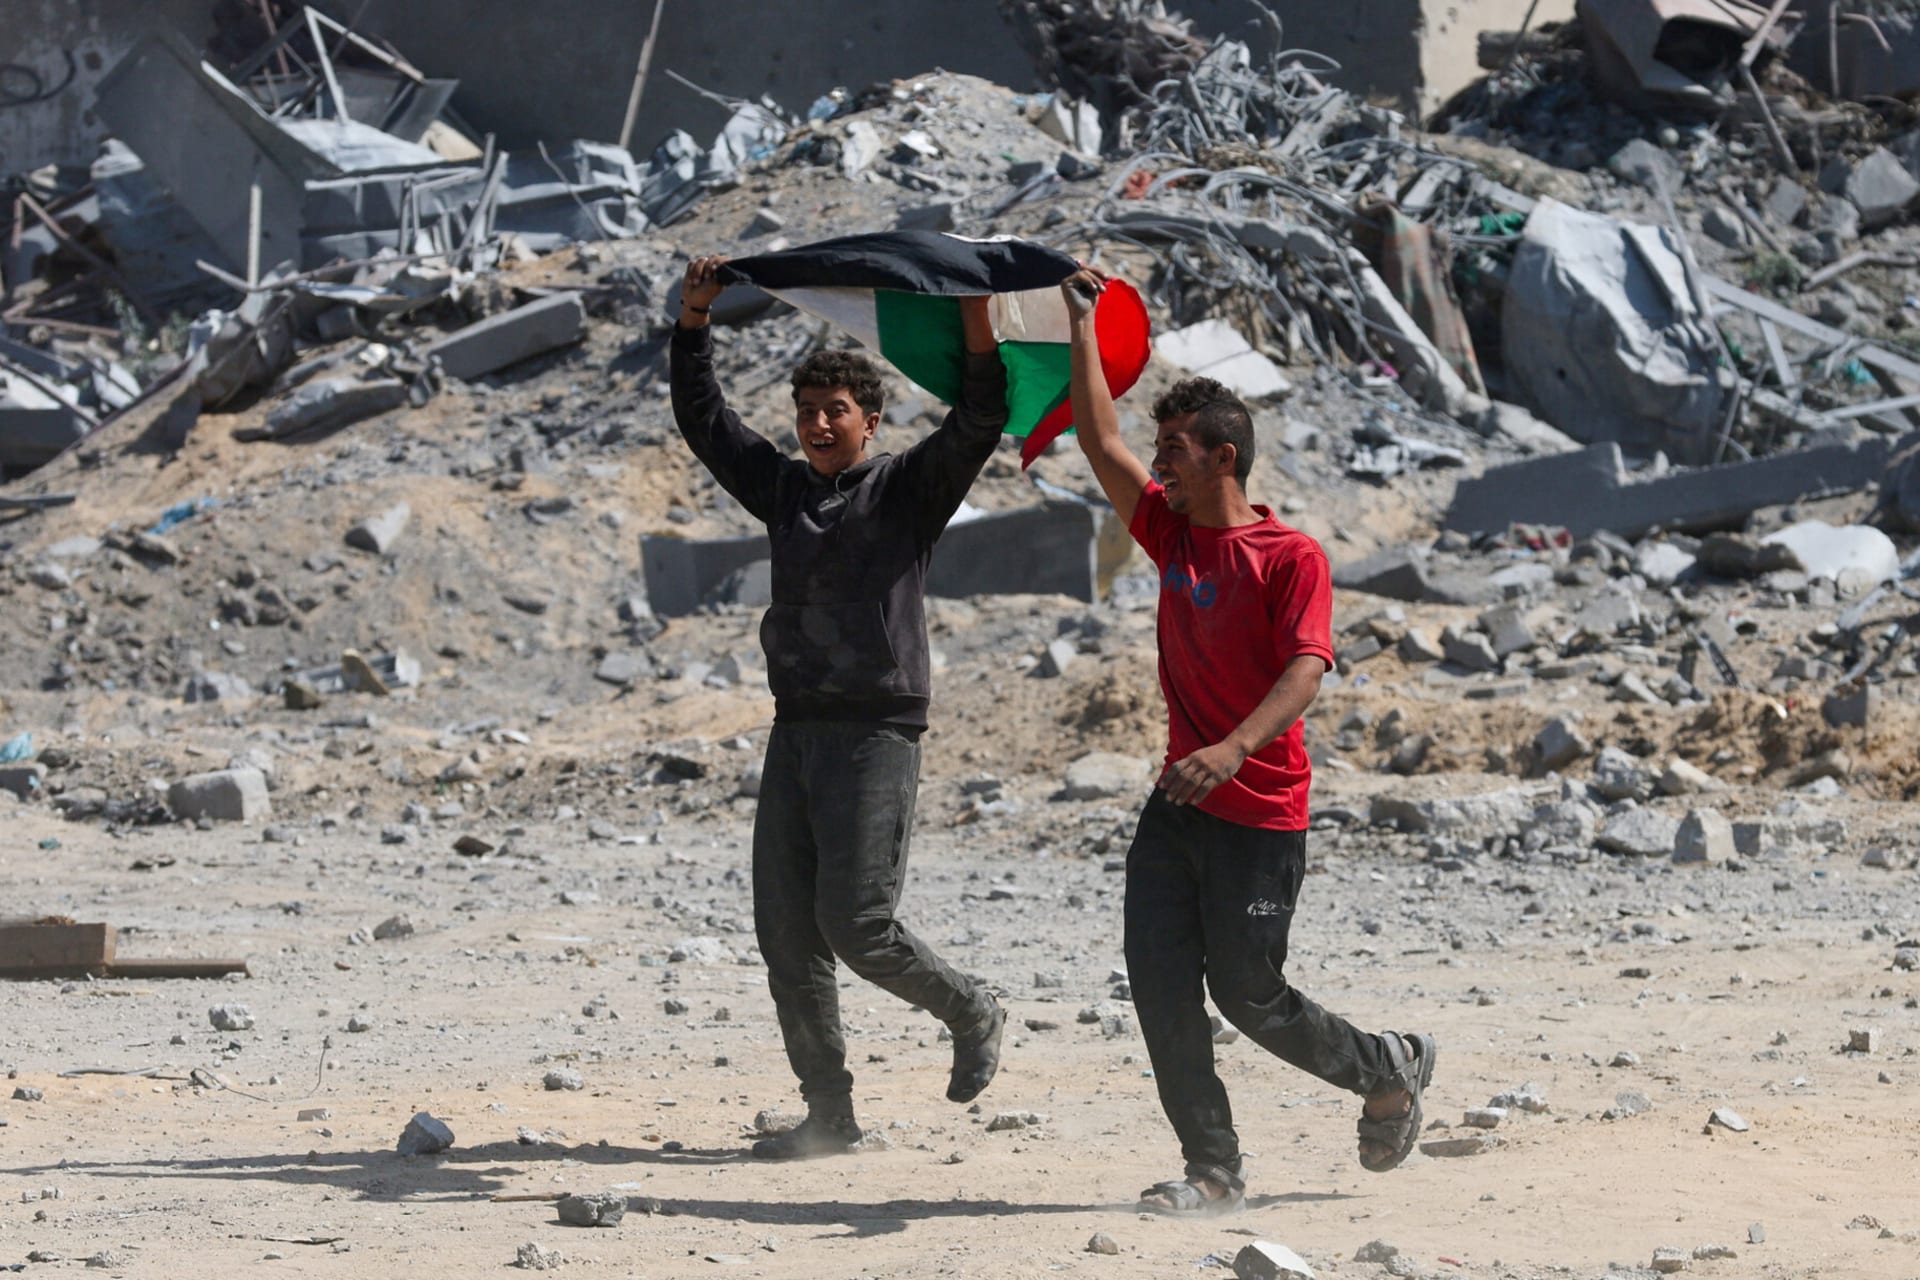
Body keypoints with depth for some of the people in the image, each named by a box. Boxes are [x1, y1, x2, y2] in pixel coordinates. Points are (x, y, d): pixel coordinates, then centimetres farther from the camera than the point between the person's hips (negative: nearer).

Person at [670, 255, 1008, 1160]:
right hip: (795, 729, 6)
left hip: (877, 733, -6)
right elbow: (703, 419, 18)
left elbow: (979, 422, -12)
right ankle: (828, 1111, 9)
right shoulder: (783, 488, 15)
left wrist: (974, 317, -22)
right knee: (786, 932, 2)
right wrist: (693, 322, 8)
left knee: (856, 924, -12)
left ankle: (971, 1015, 14)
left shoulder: (907, 489, 1)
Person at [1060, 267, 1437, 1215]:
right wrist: (1082, 321, 5)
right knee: (1159, 985, -3)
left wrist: (1233, 750, -39)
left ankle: (1389, 1071, 27)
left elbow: (1306, 670, -23)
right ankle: (1213, 1171, 2)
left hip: (1261, 815, -7)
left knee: (1246, 996, 2)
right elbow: (1100, 441, 9)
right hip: (1179, 804, 7)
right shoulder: (1172, 532, 8)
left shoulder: (1292, 558, -12)